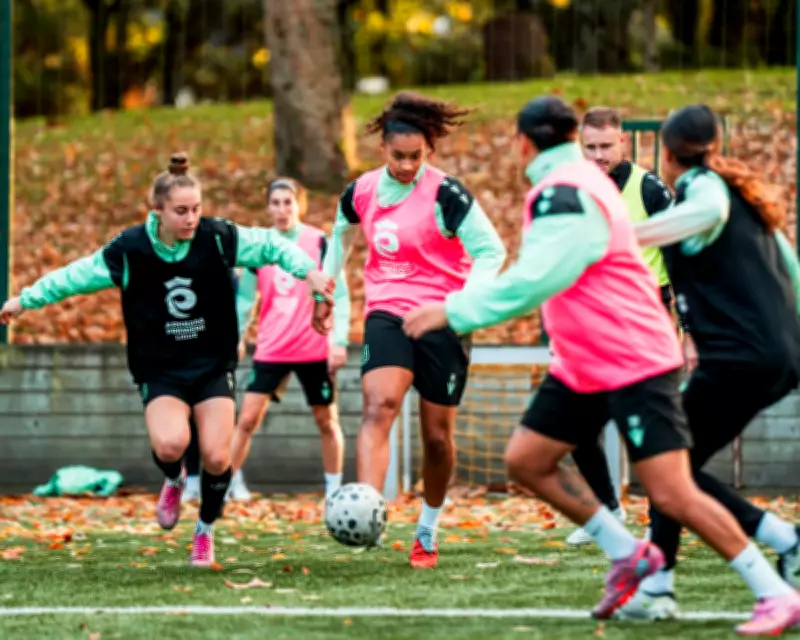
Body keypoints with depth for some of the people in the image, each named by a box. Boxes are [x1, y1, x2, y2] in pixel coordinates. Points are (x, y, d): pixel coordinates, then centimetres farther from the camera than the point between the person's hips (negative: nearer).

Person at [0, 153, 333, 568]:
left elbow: (270, 246, 1)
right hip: (160, 372, -1)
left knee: (216, 456, -12)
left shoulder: (218, 238, -10)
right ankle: (173, 482, 13)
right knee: (170, 443, -27)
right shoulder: (130, 250, -11)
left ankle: (205, 532, 17)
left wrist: (308, 271, -13)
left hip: (213, 366, 1)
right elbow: (78, 275, 2)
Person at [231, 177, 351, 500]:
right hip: (271, 349, 2)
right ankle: (228, 484, -1)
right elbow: (245, 297, 13)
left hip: (314, 349, -2)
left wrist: (339, 340, -9)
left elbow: (339, 295, -2)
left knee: (326, 420, 6)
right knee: (247, 418, -6)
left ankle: (334, 491, 17)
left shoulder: (319, 242, -3)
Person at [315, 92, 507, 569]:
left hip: (442, 321, -2)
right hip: (387, 314, 2)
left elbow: (491, 251, -10)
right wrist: (325, 292, 25)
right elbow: (341, 236, 25)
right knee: (379, 405, -24)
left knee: (437, 435, 7)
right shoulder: (362, 193, 3)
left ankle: (429, 530, 30)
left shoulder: (445, 195, -12)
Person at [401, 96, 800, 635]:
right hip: (583, 367, 10)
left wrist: (453, 311, -24)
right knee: (526, 460, 9)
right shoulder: (578, 183, 10)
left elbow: (533, 281, -29)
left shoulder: (564, 195, -21)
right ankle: (628, 554, 16)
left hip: (637, 364, -10)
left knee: (672, 494, -14)